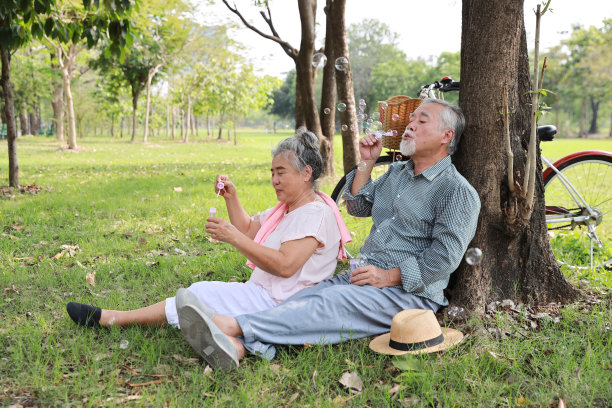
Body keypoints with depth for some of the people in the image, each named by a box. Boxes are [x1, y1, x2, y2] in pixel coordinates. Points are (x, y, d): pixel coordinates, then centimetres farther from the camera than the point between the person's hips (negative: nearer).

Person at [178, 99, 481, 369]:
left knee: (329, 304, -30)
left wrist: (388, 276, -19)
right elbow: (358, 207, 24)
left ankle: (233, 325, -44)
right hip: (362, 277, 7)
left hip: (410, 292, -7)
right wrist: (367, 163, 11)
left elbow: (444, 255, -14)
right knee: (306, 297, -21)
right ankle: (241, 346, -44)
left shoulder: (458, 192, -5)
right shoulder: (397, 171, 22)